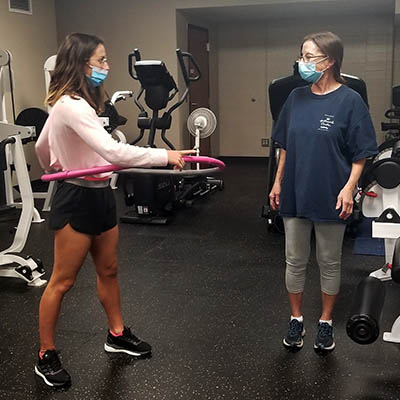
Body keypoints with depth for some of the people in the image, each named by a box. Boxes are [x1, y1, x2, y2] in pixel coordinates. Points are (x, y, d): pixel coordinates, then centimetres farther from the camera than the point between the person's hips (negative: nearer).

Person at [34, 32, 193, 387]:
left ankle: (117, 335, 37)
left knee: (108, 271, 19)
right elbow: (112, 151, -35)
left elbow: (42, 147, 19)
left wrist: (57, 173, 34)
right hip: (77, 201, -9)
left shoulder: (70, 103, 8)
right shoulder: (72, 106, -24)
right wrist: (165, 156, -31)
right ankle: (46, 356, 20)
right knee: (62, 282, 4)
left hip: (99, 196, 10)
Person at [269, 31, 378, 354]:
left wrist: (349, 188, -17)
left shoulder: (350, 101, -9)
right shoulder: (296, 98, 5)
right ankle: (296, 320, 29)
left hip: (330, 197, -4)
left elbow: (361, 154, -8)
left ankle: (326, 323, 28)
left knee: (329, 263, 11)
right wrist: (278, 183, 10)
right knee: (295, 261, 13)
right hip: (295, 194, 4)